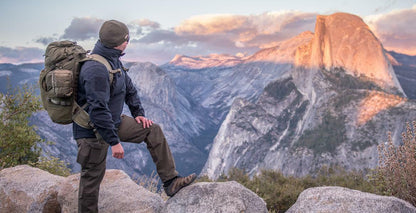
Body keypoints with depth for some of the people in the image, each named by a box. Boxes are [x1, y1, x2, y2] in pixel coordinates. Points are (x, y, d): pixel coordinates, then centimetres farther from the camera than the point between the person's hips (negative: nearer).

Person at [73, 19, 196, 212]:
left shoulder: (113, 60, 4)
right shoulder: (96, 69, -28)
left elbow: (129, 88, 17)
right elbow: (98, 110, -31)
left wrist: (138, 113, 9)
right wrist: (114, 142, -26)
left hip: (114, 122, 9)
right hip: (93, 131, -9)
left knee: (153, 131, 3)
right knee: (92, 178, 3)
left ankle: (170, 182, 6)